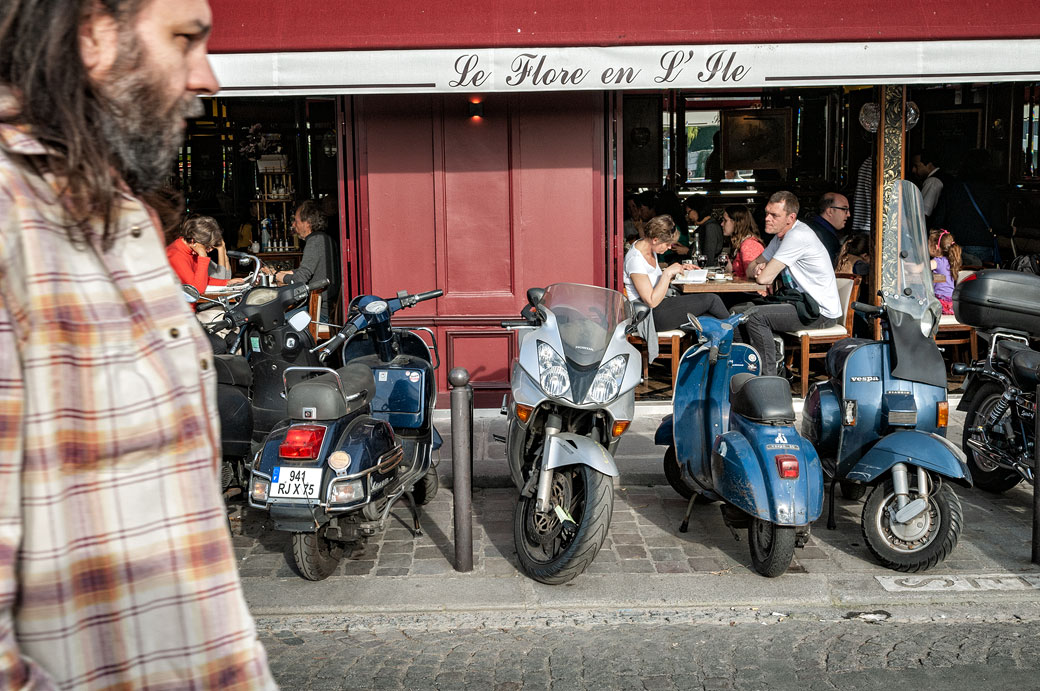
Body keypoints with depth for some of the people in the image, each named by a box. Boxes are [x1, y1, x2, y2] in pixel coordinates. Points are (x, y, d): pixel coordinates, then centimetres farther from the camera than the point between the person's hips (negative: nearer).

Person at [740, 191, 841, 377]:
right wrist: (757, 268, -8)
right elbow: (750, 269, 16)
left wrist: (761, 272, 1)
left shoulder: (798, 236, -21)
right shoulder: (781, 235, 10)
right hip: (804, 303, 10)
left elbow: (765, 278, -23)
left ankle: (769, 376, -13)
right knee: (741, 310, 6)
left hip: (820, 312, -10)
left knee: (755, 316, -22)